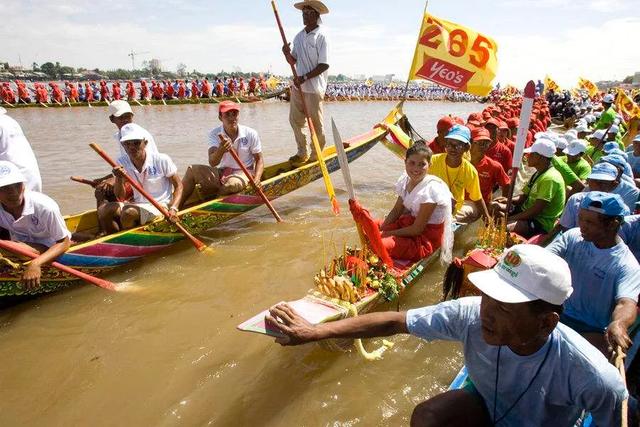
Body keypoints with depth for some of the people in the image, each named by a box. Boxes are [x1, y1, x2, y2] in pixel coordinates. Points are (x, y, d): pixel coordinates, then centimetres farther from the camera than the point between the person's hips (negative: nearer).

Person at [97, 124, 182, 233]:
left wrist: (173, 209, -21)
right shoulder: (122, 163, 0)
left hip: (159, 206, -5)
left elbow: (178, 185, -5)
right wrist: (119, 179, -21)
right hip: (137, 204, 5)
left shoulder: (161, 160, -11)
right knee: (103, 210, -15)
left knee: (128, 212, -31)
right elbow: (121, 197, 0)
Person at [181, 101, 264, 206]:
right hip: (222, 172, 3)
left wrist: (256, 180, -19)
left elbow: (259, 160, 0)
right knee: (192, 170, -17)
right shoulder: (215, 134, -5)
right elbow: (212, 163, -20)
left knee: (232, 183, -38)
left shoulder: (250, 134, -7)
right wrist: (221, 150, -43)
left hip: (243, 173, -3)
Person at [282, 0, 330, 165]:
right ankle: (302, 153, 24)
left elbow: (324, 65, -15)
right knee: (295, 120, 11)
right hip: (297, 86, 7)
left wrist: (304, 77, -18)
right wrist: (287, 53, -6)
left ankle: (316, 156, 15)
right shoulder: (298, 37, 12)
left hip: (314, 87, -7)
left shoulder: (321, 37, -8)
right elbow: (293, 61, 16)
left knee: (315, 123, 2)